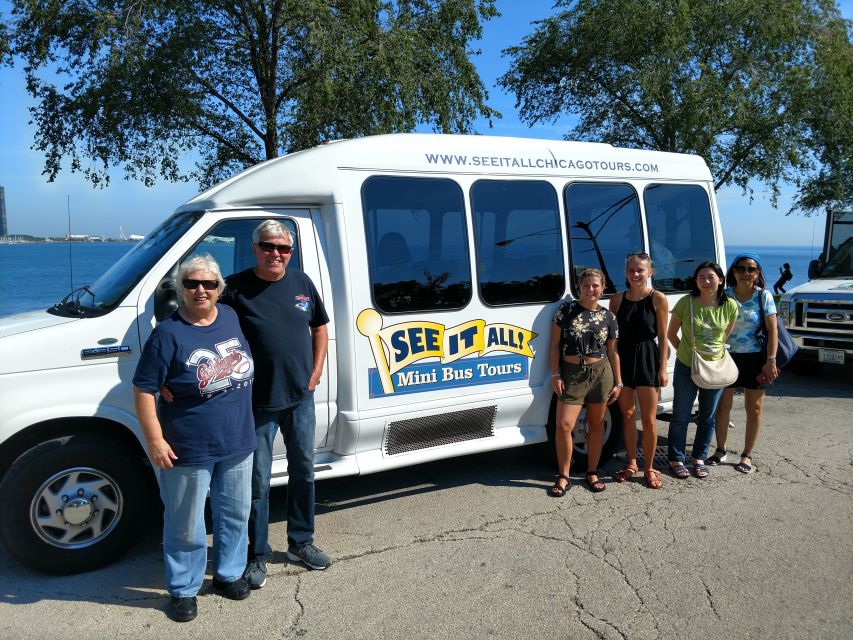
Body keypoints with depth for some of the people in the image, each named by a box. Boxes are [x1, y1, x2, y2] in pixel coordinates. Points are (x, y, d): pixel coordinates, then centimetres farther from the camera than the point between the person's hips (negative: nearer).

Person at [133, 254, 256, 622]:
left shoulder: (231, 318, 2)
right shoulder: (169, 333, -14)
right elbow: (143, 389, -13)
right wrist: (155, 441, -16)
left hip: (237, 444, 5)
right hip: (188, 451, -5)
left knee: (235, 513, 19)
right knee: (186, 525, 9)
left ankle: (228, 573, 39)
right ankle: (183, 590, 29)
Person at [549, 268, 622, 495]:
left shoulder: (608, 317, 5)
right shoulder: (566, 310, -2)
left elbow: (612, 352, 10)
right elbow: (555, 345, 0)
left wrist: (618, 382, 8)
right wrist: (556, 375, -7)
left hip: (601, 374, 2)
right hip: (572, 374, -2)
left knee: (596, 424, 10)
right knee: (564, 426, -7)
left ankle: (592, 473, 25)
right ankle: (563, 477, 8)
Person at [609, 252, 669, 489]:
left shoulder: (658, 299, -6)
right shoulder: (618, 299, 2)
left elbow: (662, 337, -4)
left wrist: (662, 368, -7)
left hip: (648, 359, -3)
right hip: (623, 358, 3)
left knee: (649, 420, 2)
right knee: (627, 415, 12)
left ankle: (649, 468, 17)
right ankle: (631, 463, 27)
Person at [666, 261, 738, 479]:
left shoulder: (730, 306, -6)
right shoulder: (686, 302, -11)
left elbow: (727, 335, 9)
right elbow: (671, 333, 0)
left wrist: (719, 350, 3)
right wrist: (684, 352, 1)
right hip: (686, 367, -2)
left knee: (708, 418, 14)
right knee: (681, 416, 6)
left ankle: (699, 459, 30)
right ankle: (677, 459, 20)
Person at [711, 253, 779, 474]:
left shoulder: (763, 296, -5)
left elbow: (772, 330, -6)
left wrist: (771, 360, -11)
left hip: (755, 358, -1)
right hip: (727, 356, 1)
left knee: (754, 408, 8)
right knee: (723, 405, 8)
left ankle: (747, 455, 20)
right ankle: (720, 450, 23)